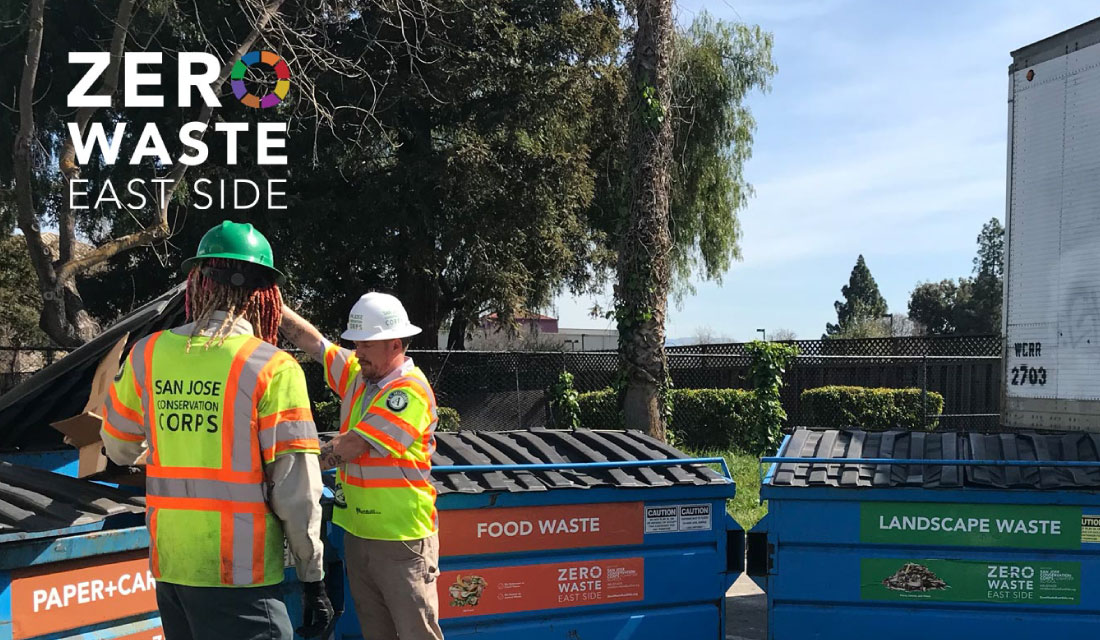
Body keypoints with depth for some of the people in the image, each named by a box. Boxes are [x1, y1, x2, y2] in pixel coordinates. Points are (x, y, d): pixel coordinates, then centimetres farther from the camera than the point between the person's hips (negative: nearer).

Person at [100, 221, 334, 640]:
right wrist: (313, 579, -2)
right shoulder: (272, 368, -13)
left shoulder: (147, 356, 1)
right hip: (239, 575, -5)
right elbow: (297, 492, -13)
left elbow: (120, 450, 16)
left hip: (169, 569, 5)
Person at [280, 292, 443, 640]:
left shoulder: (410, 391, -16)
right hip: (359, 533, 8)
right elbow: (312, 341, 7)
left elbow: (351, 446, -18)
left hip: (402, 540, -8)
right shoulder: (357, 373, 8)